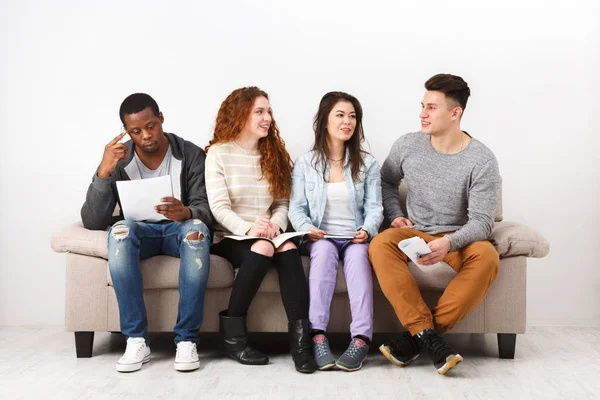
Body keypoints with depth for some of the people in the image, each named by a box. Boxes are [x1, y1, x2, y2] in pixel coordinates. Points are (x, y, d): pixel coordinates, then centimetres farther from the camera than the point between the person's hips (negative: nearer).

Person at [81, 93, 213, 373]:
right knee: (120, 231, -35)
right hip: (140, 231, 1)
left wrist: (185, 213, -38)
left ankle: (187, 339, -29)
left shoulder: (190, 154, -9)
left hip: (179, 229, -1)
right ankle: (136, 340, -29)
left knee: (196, 229, -37)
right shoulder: (119, 161, -7)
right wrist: (103, 172, -29)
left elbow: (205, 210, -13)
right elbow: (92, 221, -15)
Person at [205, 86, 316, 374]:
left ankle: (300, 337, -36)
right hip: (230, 238, -3)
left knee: (288, 247, -31)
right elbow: (219, 207, -10)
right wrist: (248, 228, -28)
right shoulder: (218, 153, -1)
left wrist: (276, 226, -15)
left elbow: (282, 202, 8)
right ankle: (232, 333, -21)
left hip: (267, 235, 4)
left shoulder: (274, 154, 14)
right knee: (263, 248, -35)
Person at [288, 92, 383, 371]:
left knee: (358, 254, -34)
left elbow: (374, 207, 3)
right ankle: (317, 335, -40)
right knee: (324, 250, -35)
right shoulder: (305, 163, 8)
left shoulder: (367, 164, 10)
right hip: (320, 239, 0)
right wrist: (306, 228, -17)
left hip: (355, 239, 0)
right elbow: (296, 207, 4)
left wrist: (367, 229, -18)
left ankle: (361, 338, -42)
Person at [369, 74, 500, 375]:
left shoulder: (481, 161, -13)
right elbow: (387, 181, 17)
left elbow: (481, 222, -16)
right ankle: (427, 335, -34)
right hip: (414, 232, 2)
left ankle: (415, 337, -30)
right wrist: (395, 215, 0)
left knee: (486, 257, -35)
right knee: (380, 245, -31)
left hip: (458, 238, -2)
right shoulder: (407, 145, -2)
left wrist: (448, 243, -35)